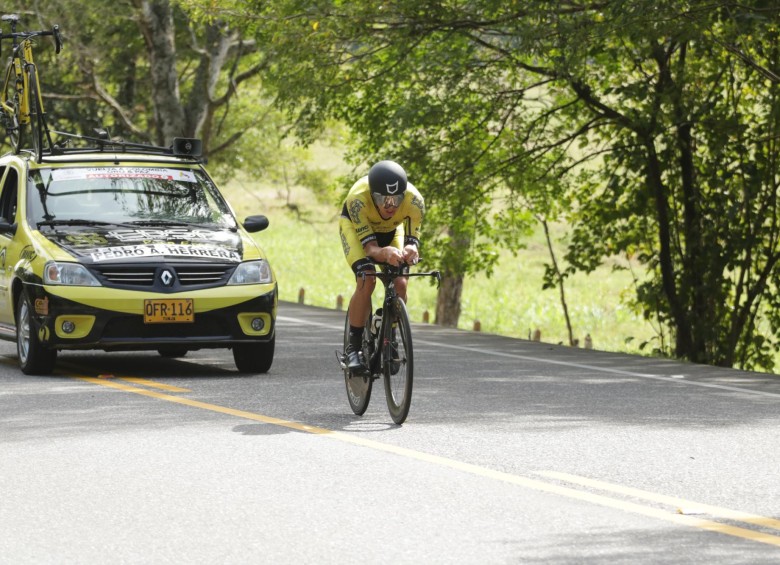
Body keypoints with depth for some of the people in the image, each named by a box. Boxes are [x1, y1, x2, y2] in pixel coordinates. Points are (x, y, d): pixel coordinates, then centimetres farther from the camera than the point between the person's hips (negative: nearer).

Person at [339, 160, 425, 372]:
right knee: (366, 281, -25)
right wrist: (384, 253, -62)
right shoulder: (358, 198, -41)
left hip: (391, 229, 2)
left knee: (400, 285, -17)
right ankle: (353, 347, -11)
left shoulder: (414, 201, -36)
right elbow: (369, 247, -40)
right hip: (354, 224, -2)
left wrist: (410, 251, -57)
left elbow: (413, 241, -33)